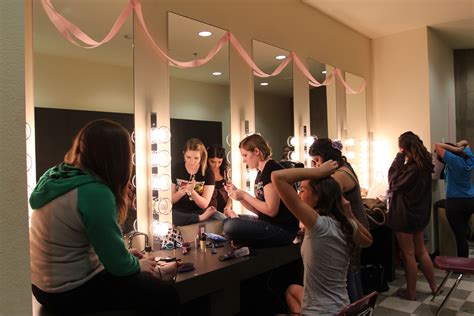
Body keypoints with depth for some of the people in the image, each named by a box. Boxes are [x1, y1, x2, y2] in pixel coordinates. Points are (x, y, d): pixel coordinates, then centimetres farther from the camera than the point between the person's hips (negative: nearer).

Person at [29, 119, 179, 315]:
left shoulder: (55, 176, 1)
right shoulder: (95, 192, -26)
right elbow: (118, 265, -20)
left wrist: (125, 255, 13)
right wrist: (138, 265, 0)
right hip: (70, 292, -9)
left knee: (140, 280, 24)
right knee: (165, 295, -1)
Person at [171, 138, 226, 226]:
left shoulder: (208, 173, -4)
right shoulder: (175, 169, -2)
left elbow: (204, 204, -6)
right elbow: (170, 200, 0)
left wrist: (192, 191, -25)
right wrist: (181, 192, -22)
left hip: (200, 212, -2)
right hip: (179, 212, 2)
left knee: (221, 218, -32)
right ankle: (200, 218, -18)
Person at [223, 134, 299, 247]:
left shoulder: (271, 169, -16)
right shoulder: (261, 173, 14)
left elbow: (271, 210, -21)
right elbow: (258, 210, 12)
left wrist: (245, 195, -13)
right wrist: (238, 193, 3)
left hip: (282, 229, -10)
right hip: (268, 223, 10)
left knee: (231, 226, -26)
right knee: (228, 221, 16)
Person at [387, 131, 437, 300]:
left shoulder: (413, 167, -25)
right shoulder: (424, 164, 4)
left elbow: (394, 183, -17)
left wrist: (399, 157, -16)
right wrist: (402, 159, 2)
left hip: (405, 215, -9)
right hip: (419, 213, 9)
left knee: (408, 254, 5)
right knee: (421, 251, 20)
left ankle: (411, 292, 18)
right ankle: (433, 286, 32)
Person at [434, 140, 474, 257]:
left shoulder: (453, 160, -14)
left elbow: (437, 146, -15)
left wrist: (454, 149, -11)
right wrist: (458, 146, 5)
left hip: (455, 202, -7)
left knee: (460, 236, -2)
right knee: (463, 234, 18)